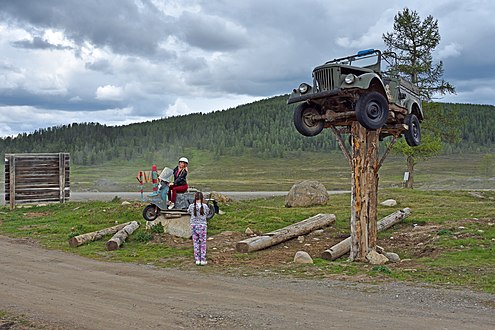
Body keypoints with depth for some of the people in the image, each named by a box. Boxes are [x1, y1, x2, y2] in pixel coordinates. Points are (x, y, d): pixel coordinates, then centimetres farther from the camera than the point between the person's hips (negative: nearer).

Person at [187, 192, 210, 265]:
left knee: (195, 243, 10)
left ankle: (197, 260, 12)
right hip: (202, 226, -2)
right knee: (203, 243, 7)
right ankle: (203, 260, 8)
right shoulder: (204, 206, -10)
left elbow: (188, 211, 13)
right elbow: (207, 212, 9)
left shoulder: (191, 206, -7)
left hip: (194, 226, 2)